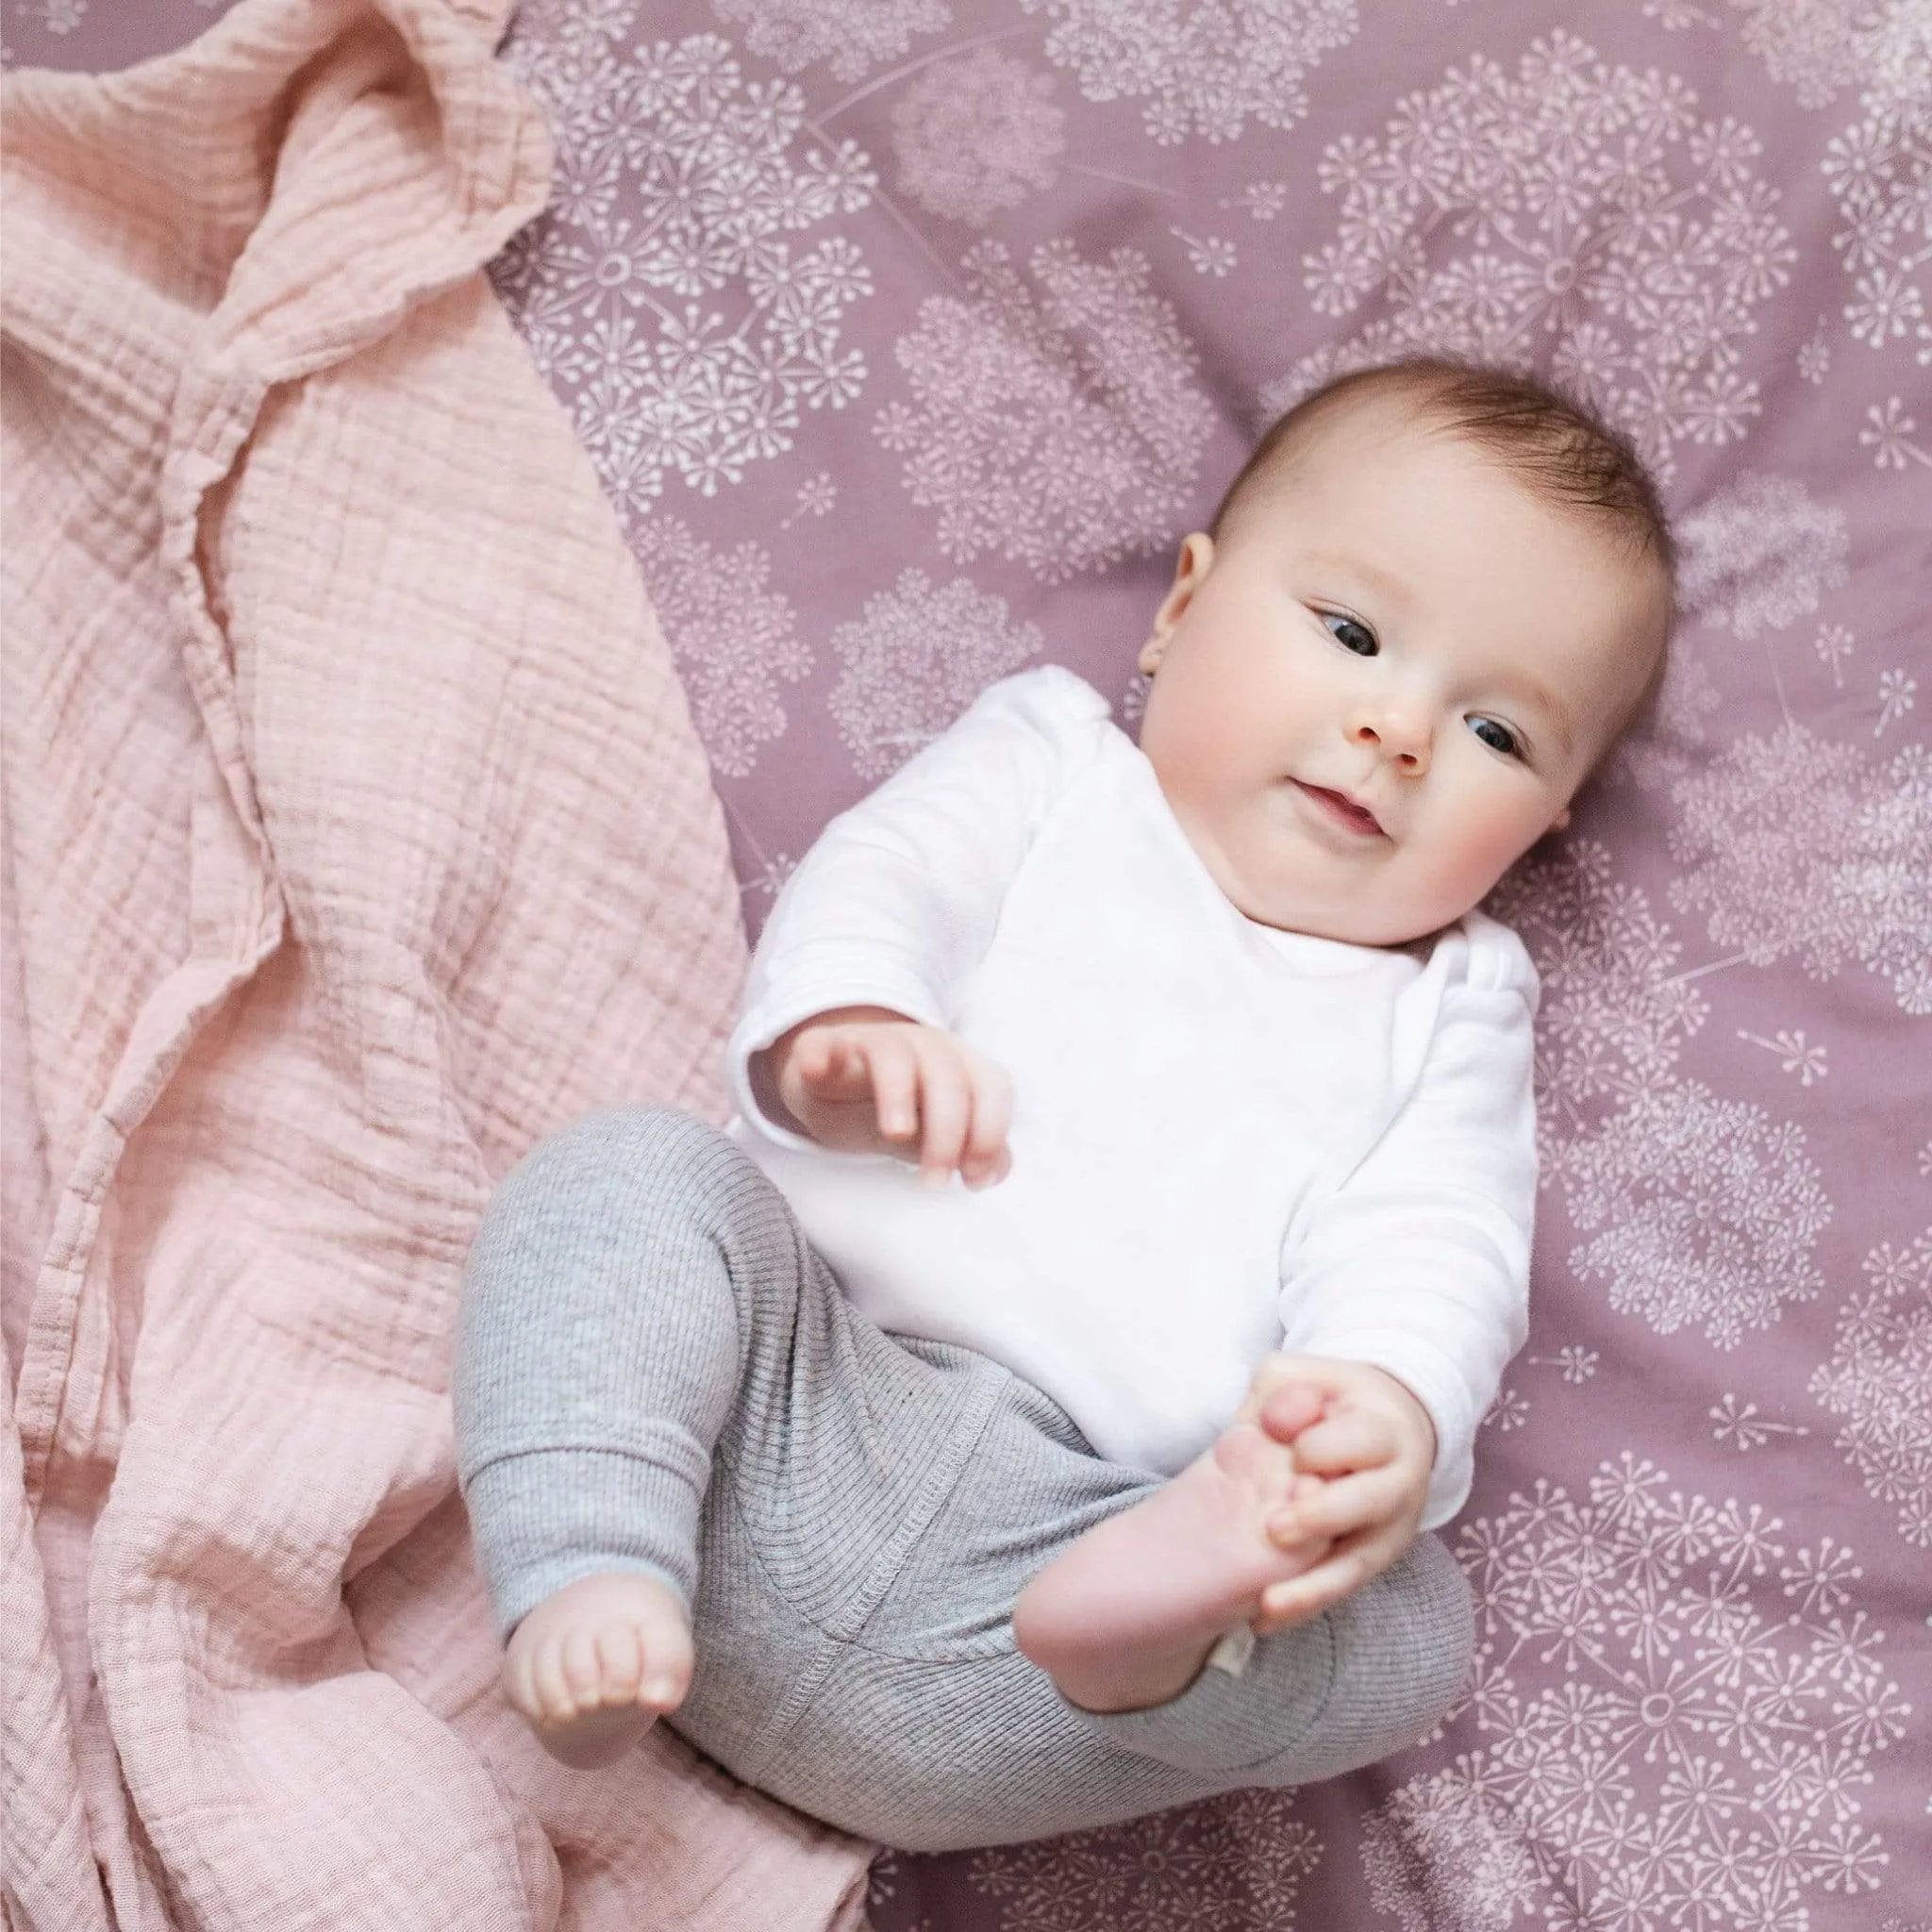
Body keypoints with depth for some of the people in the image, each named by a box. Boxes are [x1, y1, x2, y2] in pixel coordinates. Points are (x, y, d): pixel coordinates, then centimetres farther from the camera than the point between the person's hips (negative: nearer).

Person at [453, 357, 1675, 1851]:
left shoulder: (1451, 1004, 23)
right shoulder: (1055, 765, 21)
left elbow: (1432, 1246, 5)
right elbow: (883, 873, 2)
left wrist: (1392, 1402, -21)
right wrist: (844, 1023, -25)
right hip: (796, 1400, 0)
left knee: (1416, 1627, -22)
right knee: (627, 1174, -25)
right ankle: (596, 1569, -38)